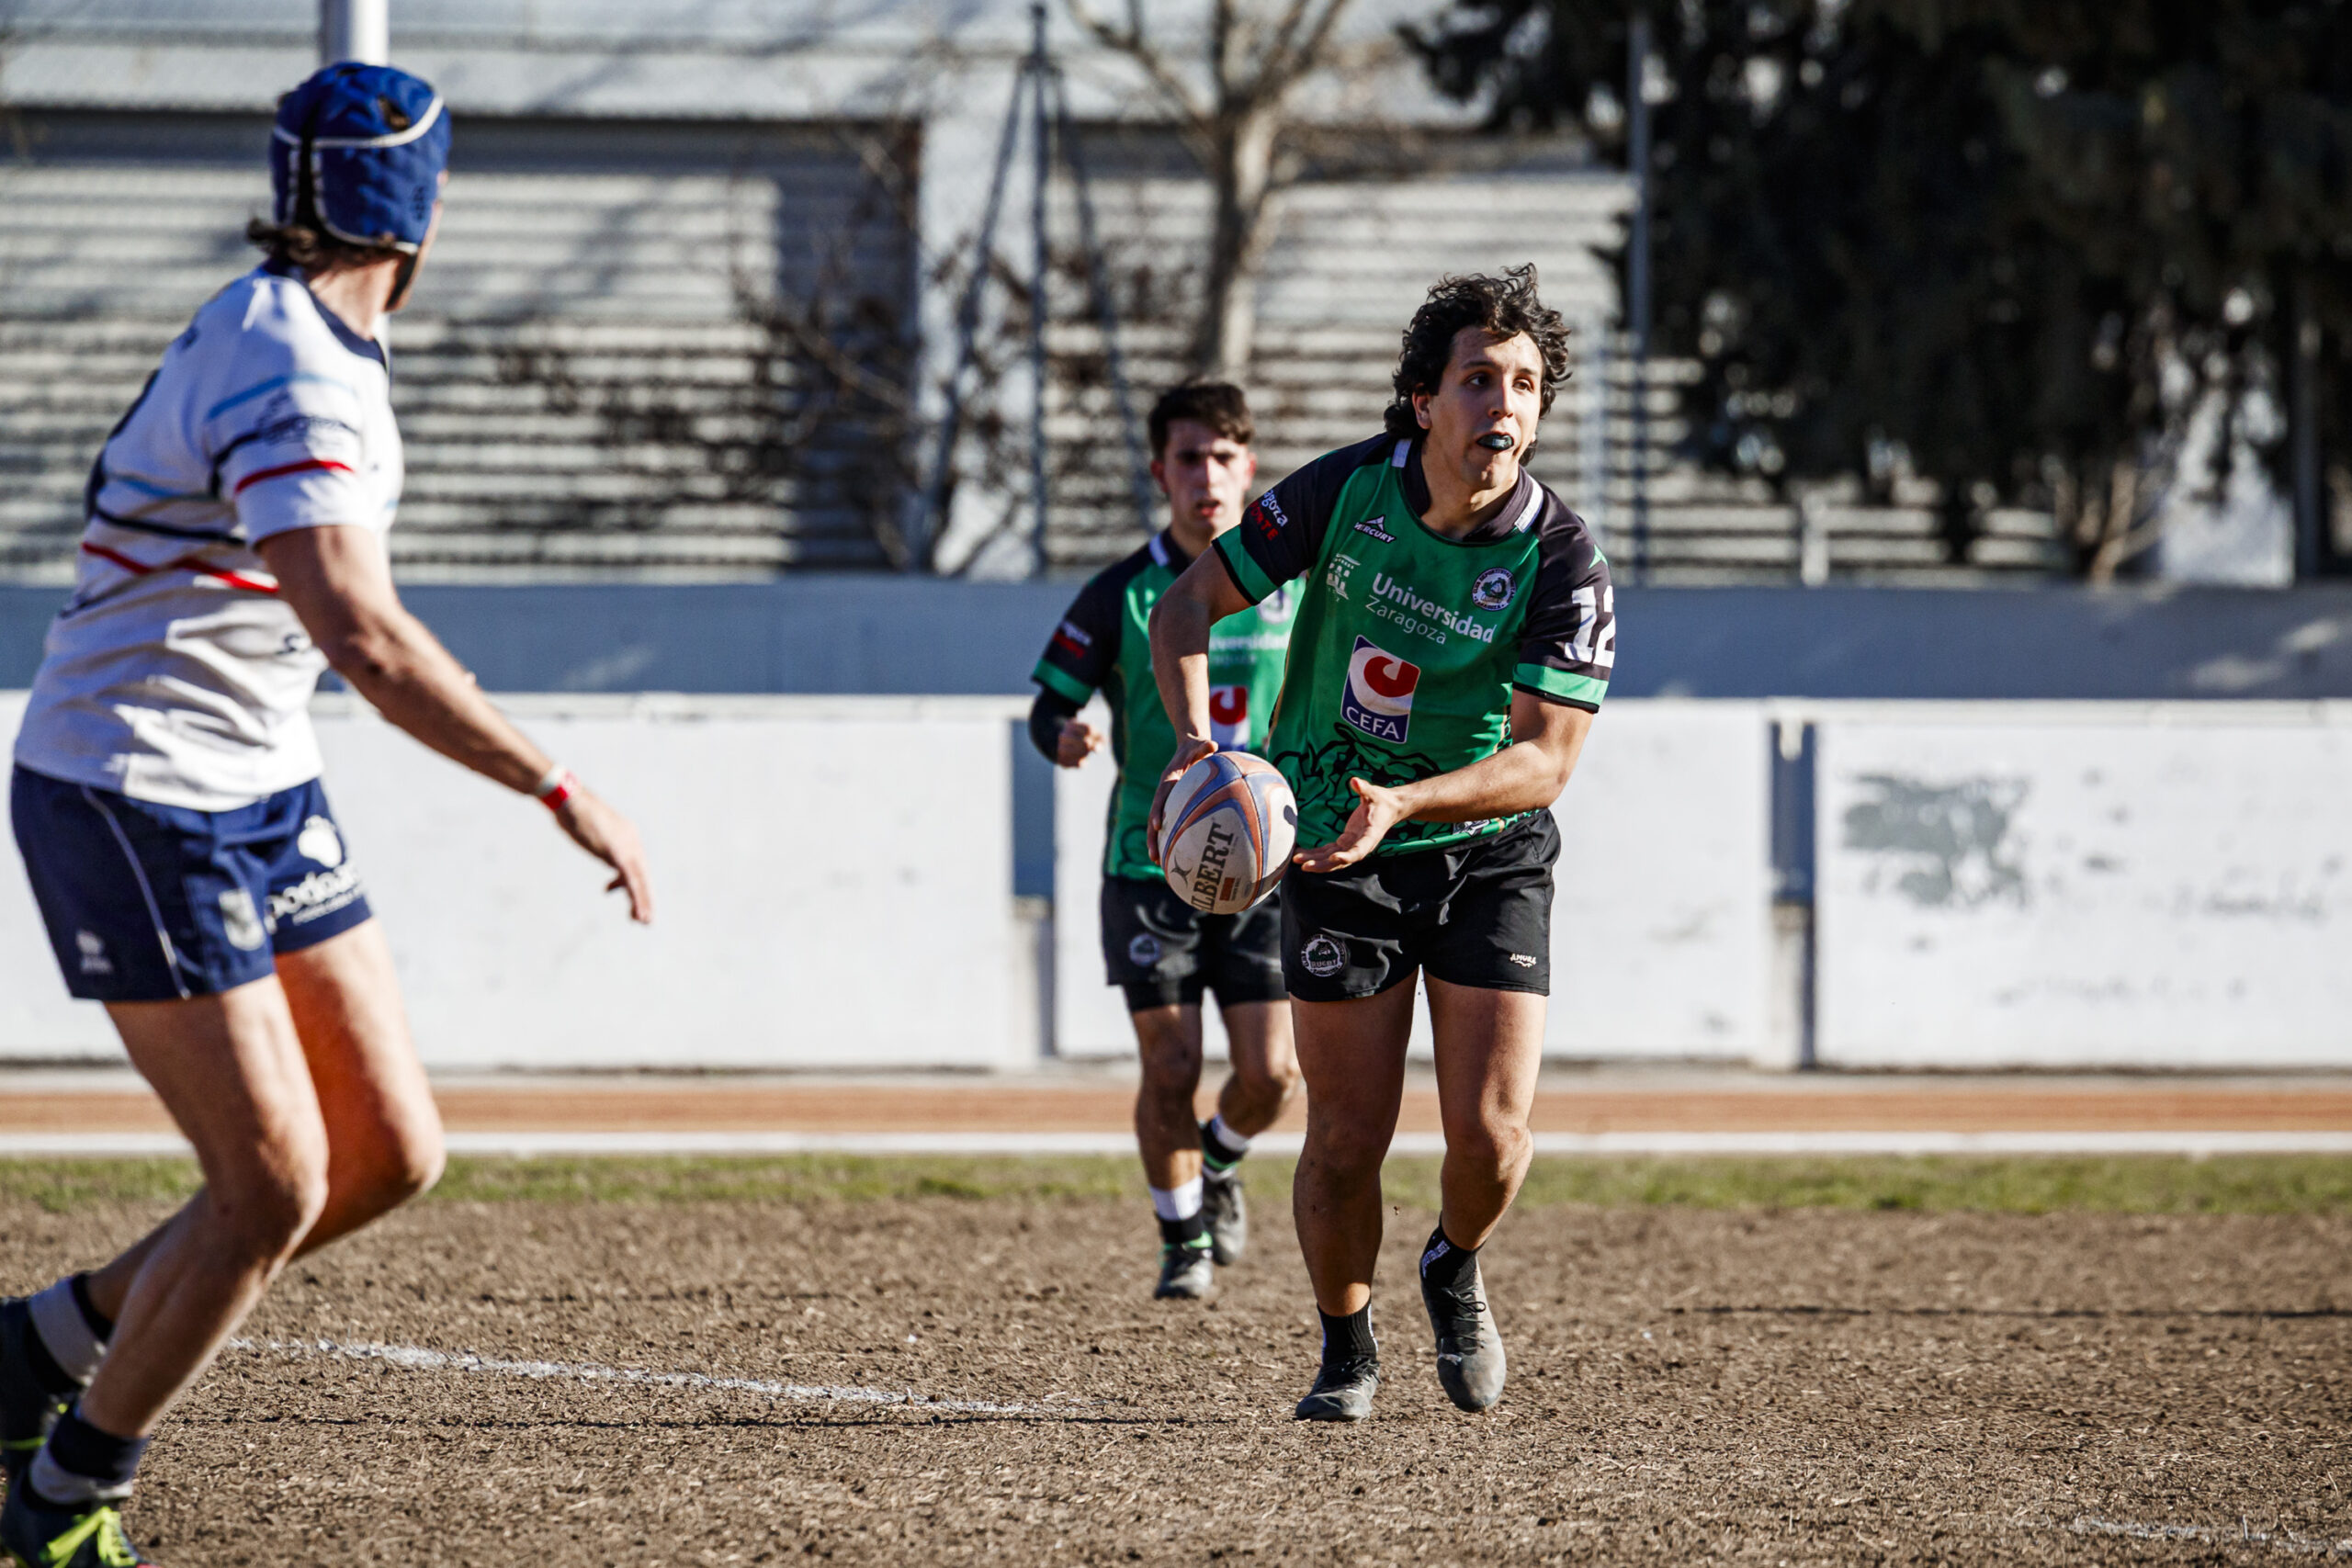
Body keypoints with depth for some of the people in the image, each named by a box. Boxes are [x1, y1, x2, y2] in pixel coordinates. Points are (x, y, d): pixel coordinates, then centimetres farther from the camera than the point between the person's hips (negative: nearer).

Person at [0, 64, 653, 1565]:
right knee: (274, 1188, -10)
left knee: (390, 1155, 5)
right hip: (136, 805, -9)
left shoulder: (316, 342, 9)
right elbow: (362, 637, -35)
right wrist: (560, 790, -34)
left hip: (263, 796, 9)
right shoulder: (289, 377, -23)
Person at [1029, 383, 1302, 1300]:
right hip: (1151, 863, -1)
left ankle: (1219, 1167, 29)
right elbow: (1050, 702, 3)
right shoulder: (1123, 595, -2)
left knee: (1270, 1072, -5)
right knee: (1170, 1068, -4)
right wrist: (1064, 736, -20)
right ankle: (1183, 1241, 17)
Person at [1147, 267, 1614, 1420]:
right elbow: (1190, 603, -2)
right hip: (1338, 853, 1)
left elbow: (1545, 760, -19)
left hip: (1489, 855, -1)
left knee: (1490, 1132, -11)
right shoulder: (1345, 491, -12)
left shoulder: (1561, 565, -17)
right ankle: (1345, 1350, 24)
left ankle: (1455, 1268, 24)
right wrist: (1195, 742, -19)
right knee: (1347, 1142, -2)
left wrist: (1402, 801, -34)